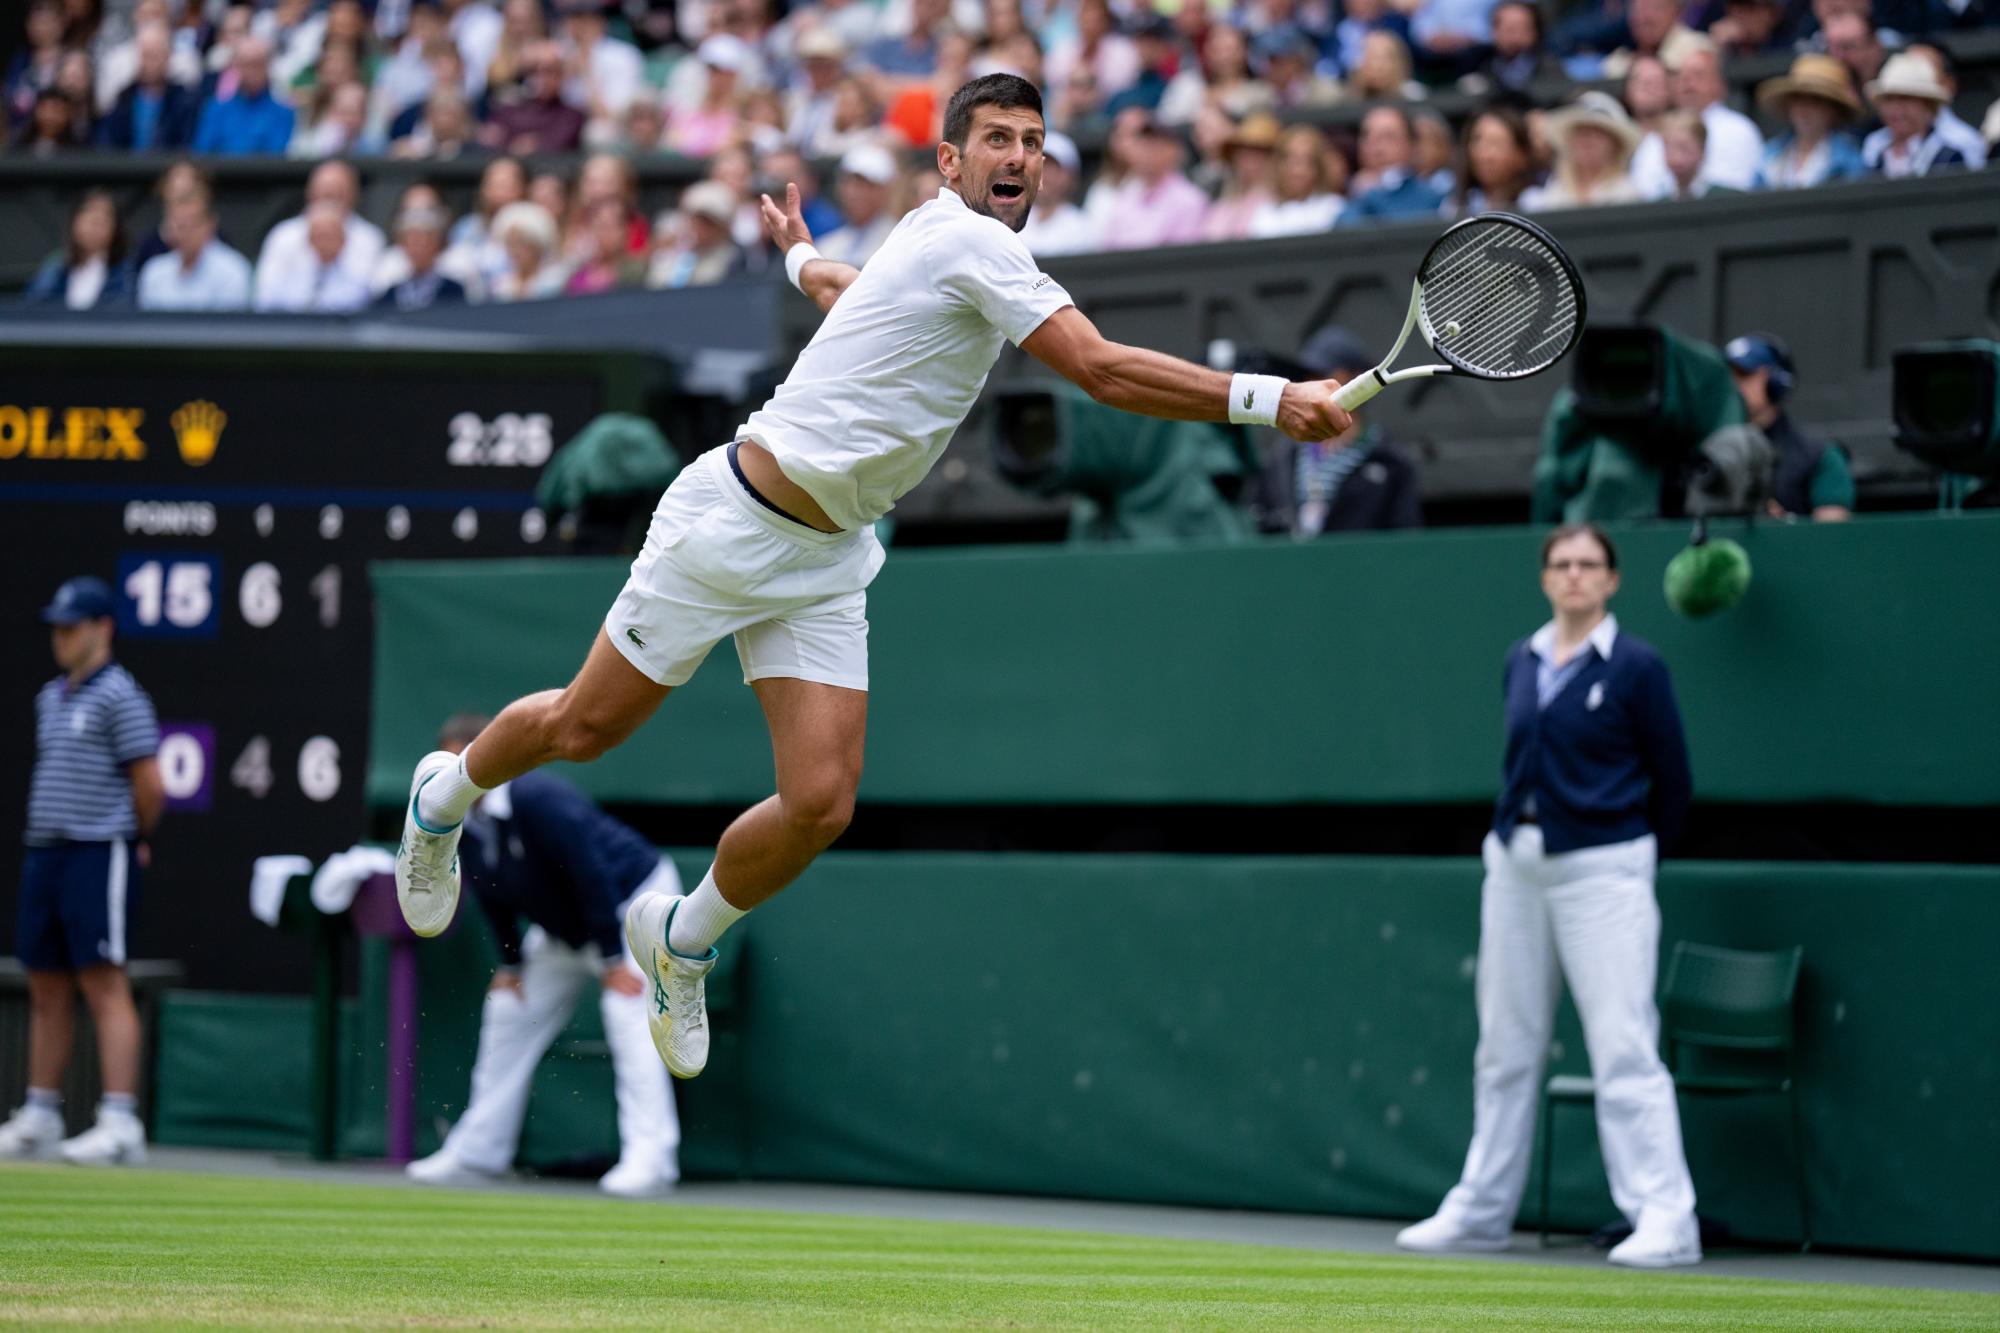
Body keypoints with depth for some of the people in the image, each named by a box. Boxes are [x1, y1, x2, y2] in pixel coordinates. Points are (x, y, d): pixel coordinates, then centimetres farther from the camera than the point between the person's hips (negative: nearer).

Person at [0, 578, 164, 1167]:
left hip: (99, 855, -8)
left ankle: (119, 1122, -15)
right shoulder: (51, 698, 17)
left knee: (104, 986, -11)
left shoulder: (118, 695, -8)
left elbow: (149, 784, -10)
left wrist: (137, 842, 1)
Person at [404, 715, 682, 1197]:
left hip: (635, 900, -9)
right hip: (563, 930, 9)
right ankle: (478, 1152, 17)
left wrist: (612, 960, -30)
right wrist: (511, 963, 1)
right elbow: (492, 895, 5)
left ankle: (649, 1158, -29)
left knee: (628, 1018, -24)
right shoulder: (467, 822, -10)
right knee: (508, 1013, 9)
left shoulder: (538, 801, -33)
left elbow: (591, 876, -32)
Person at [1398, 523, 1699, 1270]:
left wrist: (1630, 861, 7)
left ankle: (1665, 1219, -12)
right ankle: (1481, 1209, 21)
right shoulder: (1521, 663, 10)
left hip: (1600, 866, -6)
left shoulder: (1635, 667, -6)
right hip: (1516, 864, 6)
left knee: (1623, 1048, -11)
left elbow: (1672, 783, 0)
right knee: (1504, 1047, 12)